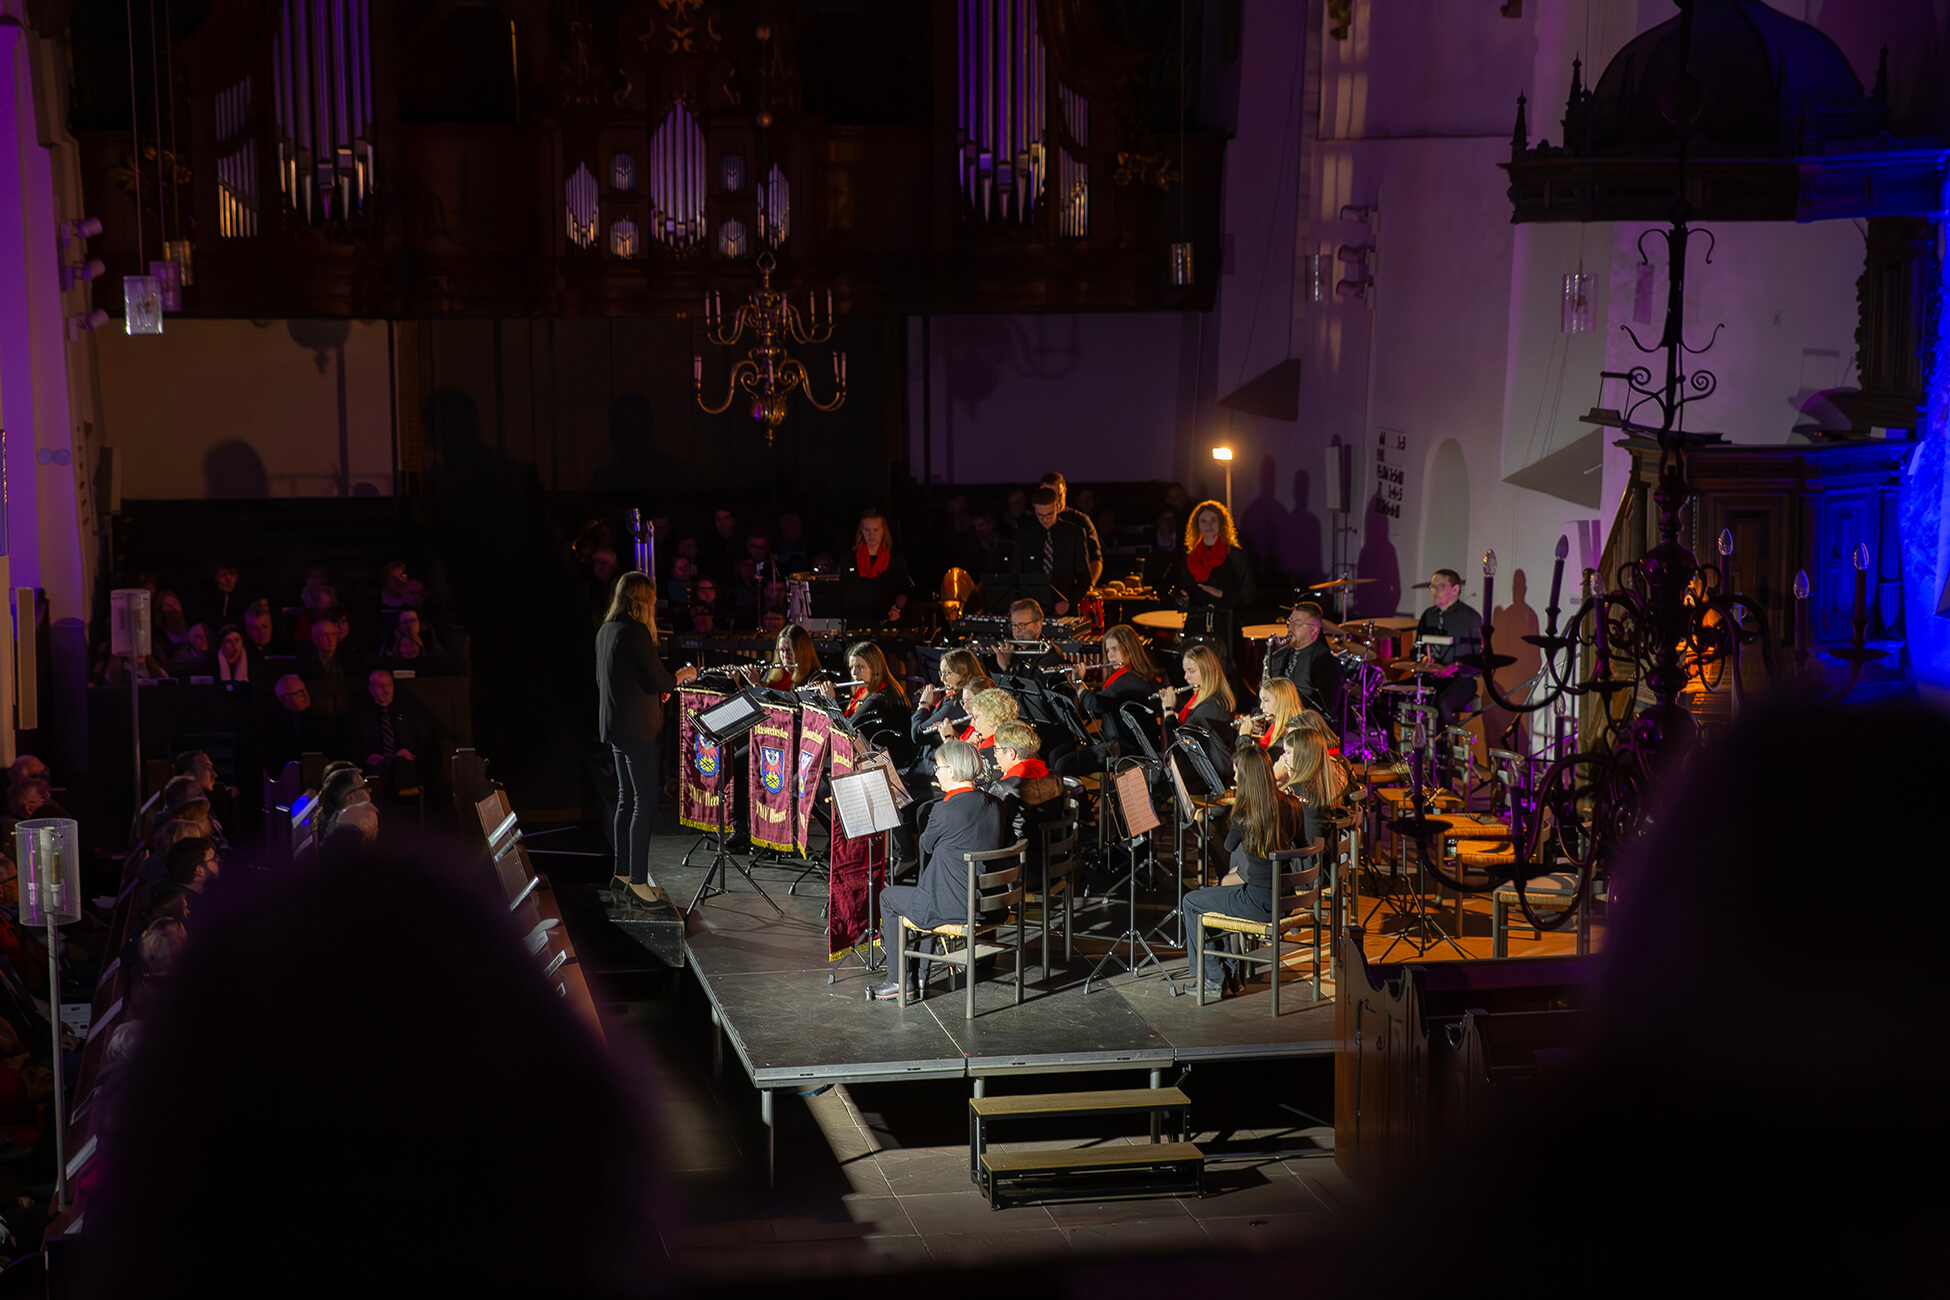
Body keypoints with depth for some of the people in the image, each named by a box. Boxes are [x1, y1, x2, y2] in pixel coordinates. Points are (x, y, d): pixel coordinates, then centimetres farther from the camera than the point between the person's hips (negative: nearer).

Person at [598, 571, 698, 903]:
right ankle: (637, 878, -6)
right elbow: (661, 680, -18)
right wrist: (683, 675, 3)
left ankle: (623, 870, 22)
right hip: (636, 727, -9)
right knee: (646, 801, -6)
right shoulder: (636, 632, -18)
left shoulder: (605, 630, 10)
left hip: (614, 725, 9)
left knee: (626, 798, 16)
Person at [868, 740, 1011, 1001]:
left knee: (888, 897, 17)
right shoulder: (996, 805, 0)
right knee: (922, 887, 34)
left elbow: (926, 845, -3)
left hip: (954, 906, -8)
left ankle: (898, 980, 22)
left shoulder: (946, 810, -21)